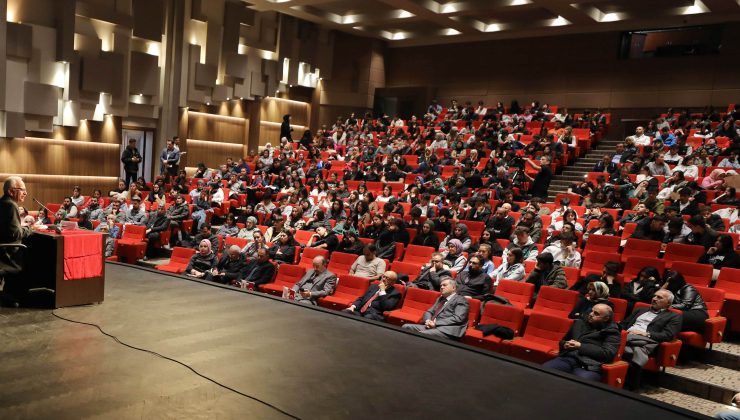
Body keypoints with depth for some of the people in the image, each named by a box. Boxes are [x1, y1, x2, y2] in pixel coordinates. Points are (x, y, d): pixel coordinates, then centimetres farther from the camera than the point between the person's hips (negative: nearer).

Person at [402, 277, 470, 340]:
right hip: (432, 326, 8)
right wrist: (428, 321, 0)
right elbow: (429, 312, 25)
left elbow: (458, 318, -10)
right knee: (406, 327, -11)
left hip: (447, 331, -8)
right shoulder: (440, 299, 30)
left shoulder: (461, 300, 4)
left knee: (421, 334, -33)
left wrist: (436, 323, -14)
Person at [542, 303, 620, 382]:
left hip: (589, 365, -4)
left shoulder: (612, 332, 10)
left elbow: (608, 354, -5)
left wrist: (580, 346, -7)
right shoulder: (579, 323, 24)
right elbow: (563, 340, 32)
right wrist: (565, 344, 6)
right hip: (566, 358, 4)